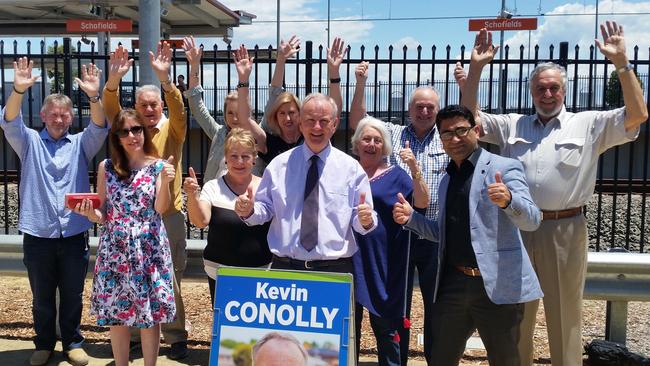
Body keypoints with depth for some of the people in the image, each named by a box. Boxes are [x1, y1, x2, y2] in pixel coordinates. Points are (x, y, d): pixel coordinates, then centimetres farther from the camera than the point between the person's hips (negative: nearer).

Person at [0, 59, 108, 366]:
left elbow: (99, 127, -13)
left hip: (74, 234, 0)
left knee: (73, 295, 11)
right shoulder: (30, 142, 6)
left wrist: (93, 96, -32)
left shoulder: (80, 144, 6)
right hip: (38, 235, 0)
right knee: (42, 297, 12)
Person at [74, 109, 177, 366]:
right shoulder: (106, 167, 5)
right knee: (115, 311, 7)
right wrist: (90, 214, -14)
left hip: (149, 248, -2)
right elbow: (103, 214, 7)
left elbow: (161, 208, -10)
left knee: (150, 311, 3)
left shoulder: (158, 166, 0)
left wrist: (165, 182, -26)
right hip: (115, 248, 2)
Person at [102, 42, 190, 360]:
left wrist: (164, 78, -37)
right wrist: (113, 80, -32)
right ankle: (131, 333, 27)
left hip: (168, 215, -2)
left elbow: (179, 111, -20)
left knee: (170, 280, 5)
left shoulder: (172, 129, 0)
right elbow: (111, 110, -13)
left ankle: (175, 337, 17)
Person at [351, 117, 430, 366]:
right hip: (349, 259, 3)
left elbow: (422, 202, -14)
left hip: (381, 262, -2)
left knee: (385, 326, 8)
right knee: (348, 326, 15)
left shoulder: (394, 175, 0)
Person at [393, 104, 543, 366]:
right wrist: (410, 217, 4)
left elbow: (532, 220, -15)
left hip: (496, 285, -5)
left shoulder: (504, 167, -4)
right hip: (452, 283, 5)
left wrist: (507, 200, -36)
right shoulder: (446, 180, 15)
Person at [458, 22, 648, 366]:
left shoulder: (588, 125, 3)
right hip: (517, 228, 2)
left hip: (564, 231, -2)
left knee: (565, 318, 9)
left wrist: (621, 63, -14)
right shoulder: (512, 125, 10)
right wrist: (475, 67, -1)